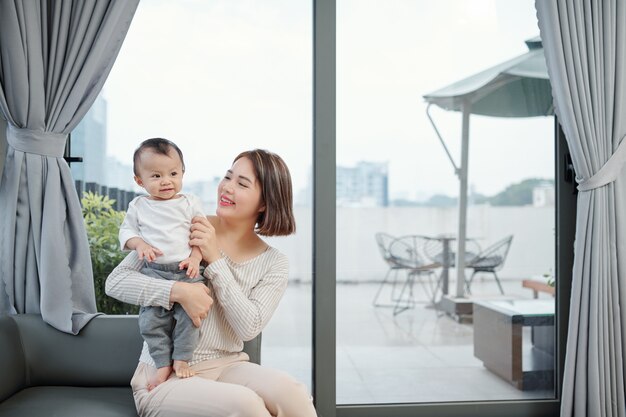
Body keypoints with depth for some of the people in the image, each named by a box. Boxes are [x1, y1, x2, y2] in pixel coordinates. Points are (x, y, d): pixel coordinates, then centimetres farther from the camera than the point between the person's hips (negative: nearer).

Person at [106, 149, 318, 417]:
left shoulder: (274, 263, 1)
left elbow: (248, 327, -12)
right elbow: (115, 281, -8)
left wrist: (215, 260, -16)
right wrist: (180, 291, -24)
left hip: (227, 366, 3)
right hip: (164, 377, -2)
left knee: (289, 390, -28)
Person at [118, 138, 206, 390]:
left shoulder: (190, 203, 5)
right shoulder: (138, 206, 9)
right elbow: (126, 230, 14)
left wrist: (195, 258, -9)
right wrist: (139, 244, -7)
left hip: (187, 269, -1)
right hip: (153, 272, 1)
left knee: (189, 312, -12)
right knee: (152, 318, -6)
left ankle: (182, 359, 2)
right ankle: (163, 364, 5)